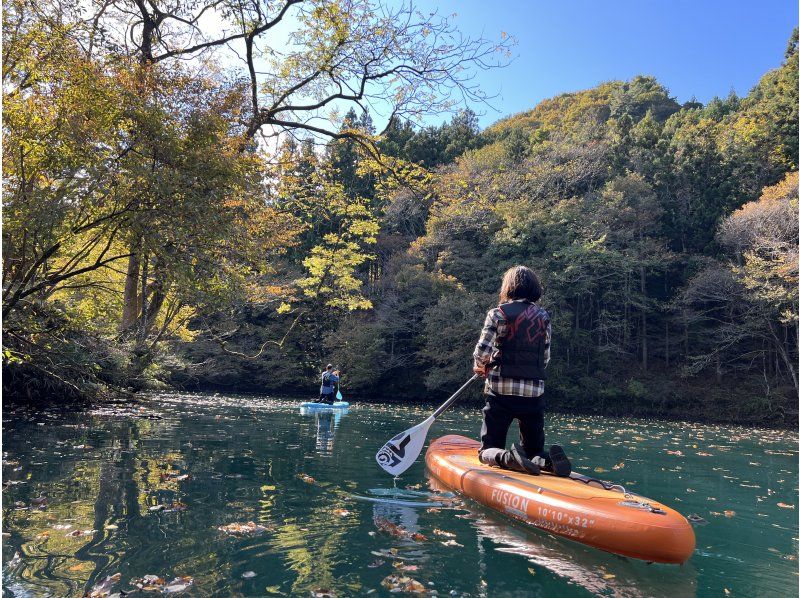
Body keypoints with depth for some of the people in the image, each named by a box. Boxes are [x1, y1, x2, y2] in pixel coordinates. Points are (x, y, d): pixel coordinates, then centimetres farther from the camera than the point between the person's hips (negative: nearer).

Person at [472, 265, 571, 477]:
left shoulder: (498, 314, -3)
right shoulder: (544, 317, 9)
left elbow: (481, 352, -10)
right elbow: (545, 359, 10)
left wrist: (480, 366, 12)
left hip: (501, 391, -3)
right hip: (534, 394, 3)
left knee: (487, 450, 8)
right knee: (534, 451, 17)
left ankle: (507, 458, -24)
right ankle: (547, 460, -16)